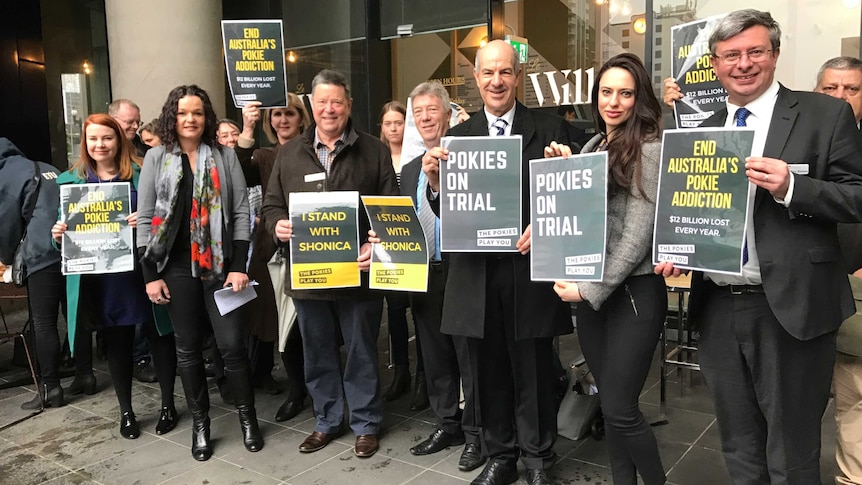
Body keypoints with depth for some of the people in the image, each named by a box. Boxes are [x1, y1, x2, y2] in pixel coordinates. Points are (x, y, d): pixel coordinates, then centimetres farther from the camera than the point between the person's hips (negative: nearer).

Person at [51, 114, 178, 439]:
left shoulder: (141, 175, 0)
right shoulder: (70, 181, 8)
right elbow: (66, 229, 11)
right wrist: (58, 235, -11)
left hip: (141, 269, -2)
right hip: (99, 276, 2)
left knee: (158, 335, 5)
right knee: (116, 341, 11)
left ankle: (168, 404, 22)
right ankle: (126, 411, 26)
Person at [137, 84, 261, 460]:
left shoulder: (225, 156, 2)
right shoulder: (156, 158, 3)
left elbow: (241, 211, 0)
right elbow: (145, 219, 3)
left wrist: (239, 266, -7)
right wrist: (150, 273, -3)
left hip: (219, 265, -1)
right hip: (177, 267, 1)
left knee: (232, 344, -3)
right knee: (187, 347, 9)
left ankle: (247, 417, 17)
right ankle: (200, 424, 23)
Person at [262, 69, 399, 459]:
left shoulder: (374, 151, 1)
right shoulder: (290, 153, 9)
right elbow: (272, 204, 13)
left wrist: (376, 244, -18)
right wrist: (277, 224, -10)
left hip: (358, 271, -3)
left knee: (361, 353, 9)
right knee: (317, 354, 15)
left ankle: (365, 424, 26)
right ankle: (327, 421, 33)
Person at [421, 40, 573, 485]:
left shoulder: (549, 128, 1)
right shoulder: (457, 136, 8)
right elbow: (447, 211, 5)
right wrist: (435, 180, -15)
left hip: (529, 266, -2)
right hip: (477, 270, 3)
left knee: (534, 371, 10)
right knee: (489, 371, 14)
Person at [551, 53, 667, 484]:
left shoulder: (648, 148, -10)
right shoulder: (593, 146, 11)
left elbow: (638, 236, -14)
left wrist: (591, 290, -14)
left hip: (632, 292, -6)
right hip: (589, 291, 7)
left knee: (619, 409, -1)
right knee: (608, 403, 14)